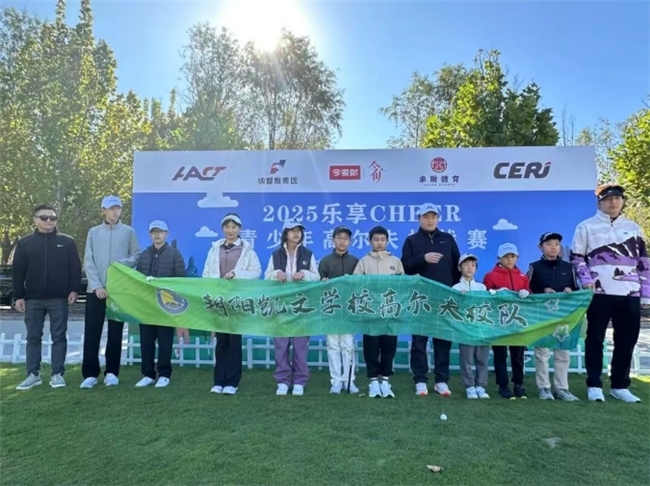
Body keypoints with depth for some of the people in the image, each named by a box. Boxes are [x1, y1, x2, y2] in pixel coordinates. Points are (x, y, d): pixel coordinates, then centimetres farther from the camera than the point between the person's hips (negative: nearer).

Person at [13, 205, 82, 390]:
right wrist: (19, 296, 1)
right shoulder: (25, 243, 6)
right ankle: (33, 375, 16)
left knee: (59, 337, 3)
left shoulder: (67, 242, 4)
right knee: (33, 337, 7)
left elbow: (75, 268, 3)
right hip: (33, 299, 2)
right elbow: (18, 271, 6)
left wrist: (74, 290, -6)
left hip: (59, 298, -1)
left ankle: (57, 374, 9)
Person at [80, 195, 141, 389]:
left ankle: (112, 372, 14)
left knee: (115, 332, 5)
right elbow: (88, 262, 3)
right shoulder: (94, 232, 8)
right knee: (92, 332, 0)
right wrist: (97, 285, -9)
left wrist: (122, 263, -16)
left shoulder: (128, 231, 6)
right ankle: (90, 374, 9)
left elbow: (136, 256, 5)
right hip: (96, 289, 1)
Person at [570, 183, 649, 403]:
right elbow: (576, 257, 5)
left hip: (630, 294, 4)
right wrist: (586, 279, -10)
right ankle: (594, 385, 10)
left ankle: (620, 386, 21)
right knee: (595, 339, 1)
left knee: (627, 340, 8)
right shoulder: (586, 227, 6)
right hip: (599, 293, -3)